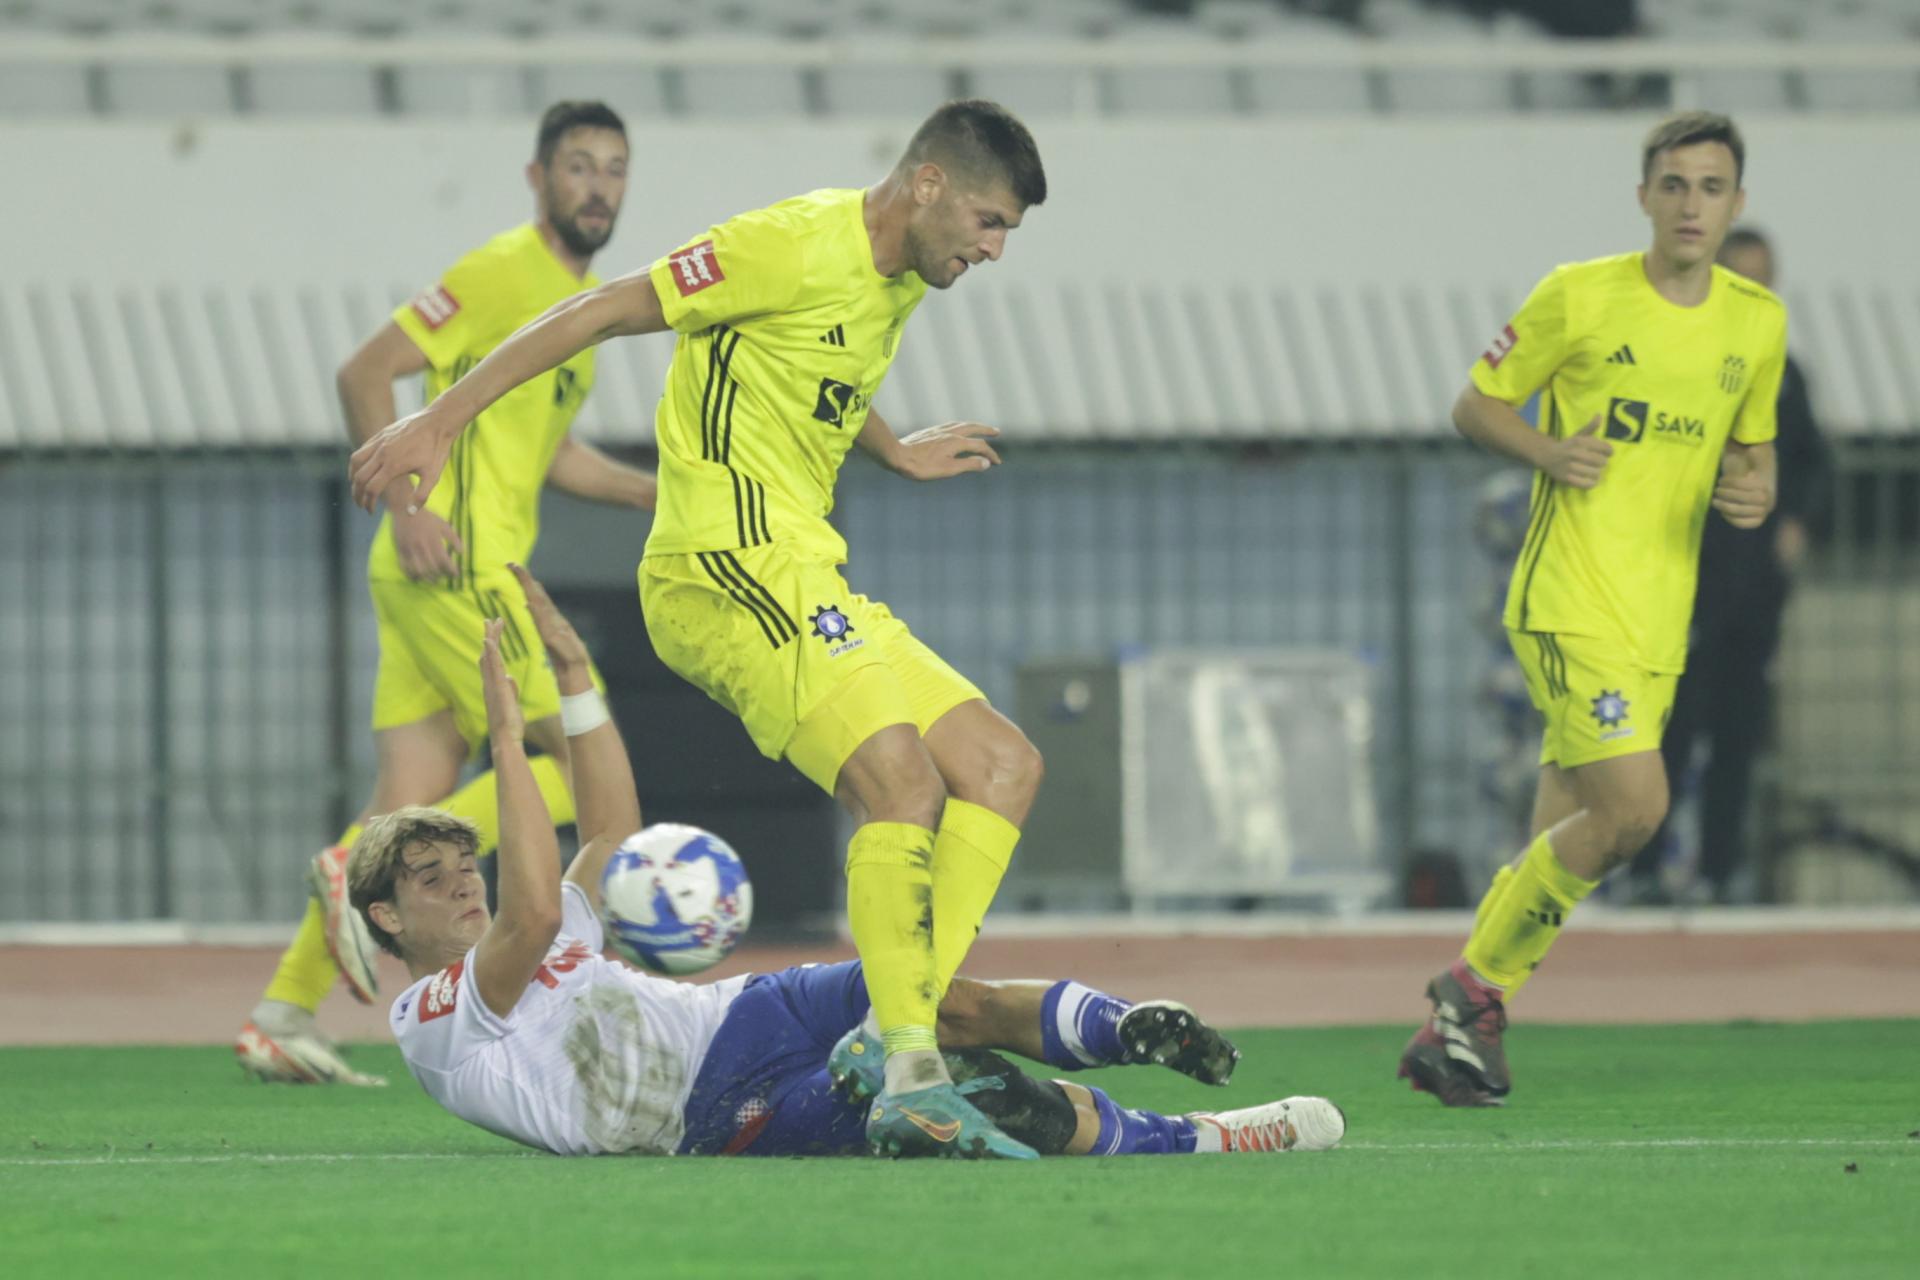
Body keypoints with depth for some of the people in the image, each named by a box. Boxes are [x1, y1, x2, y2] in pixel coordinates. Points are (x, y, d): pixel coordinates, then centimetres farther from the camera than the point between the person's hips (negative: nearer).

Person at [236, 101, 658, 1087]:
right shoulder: (503, 272, -9)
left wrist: (664, 495, 18)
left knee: (413, 802, 5)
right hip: (455, 565, -9)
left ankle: (284, 1014, 5)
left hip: (456, 574, 9)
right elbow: (366, 373, -13)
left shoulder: (581, 293, 20)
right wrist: (407, 506, -20)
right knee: (583, 763, -10)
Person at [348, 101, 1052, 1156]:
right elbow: (606, 312, -11)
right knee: (903, 775, -25)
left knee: (1004, 766, 3)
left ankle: (896, 1033, -7)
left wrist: (895, 453, 49)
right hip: (729, 564, -10)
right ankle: (909, 1073, -27)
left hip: (803, 574, 10)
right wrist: (438, 424, -11)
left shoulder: (895, 278, 16)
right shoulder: (799, 246, -13)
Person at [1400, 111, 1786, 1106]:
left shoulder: (1758, 323, 9)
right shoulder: (1579, 297, -5)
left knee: (1561, 849, 7)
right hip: (1568, 601, -6)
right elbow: (1476, 407, 4)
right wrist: (1546, 451, -15)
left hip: (1660, 616, 6)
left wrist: (1755, 495, 0)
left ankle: (1452, 1030, 19)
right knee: (1634, 805, -21)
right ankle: (1475, 989, -4)